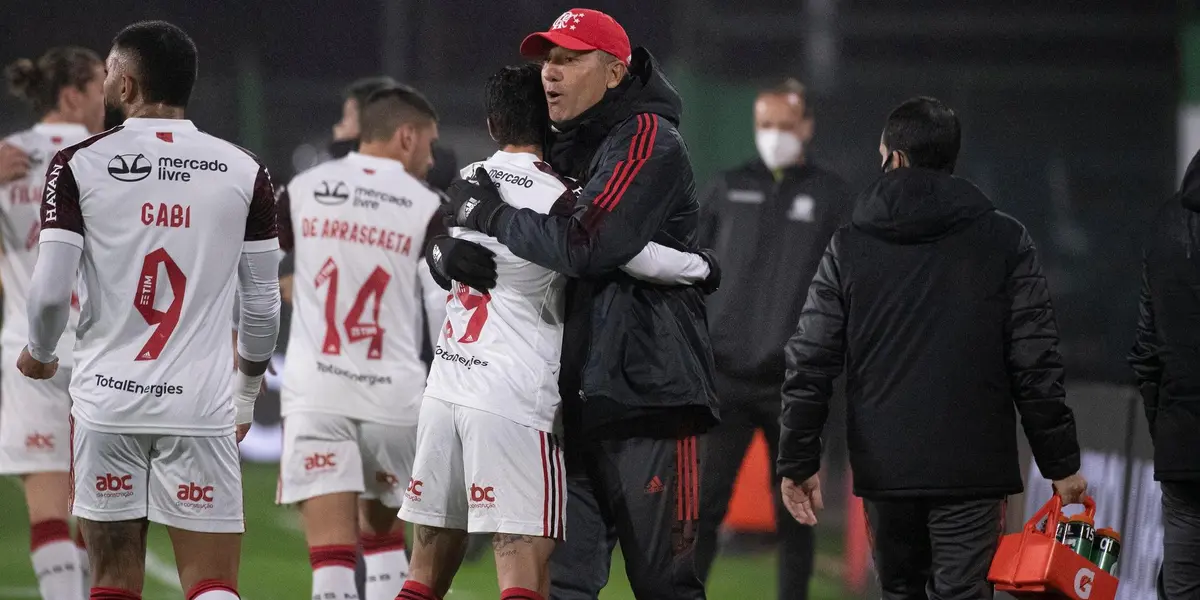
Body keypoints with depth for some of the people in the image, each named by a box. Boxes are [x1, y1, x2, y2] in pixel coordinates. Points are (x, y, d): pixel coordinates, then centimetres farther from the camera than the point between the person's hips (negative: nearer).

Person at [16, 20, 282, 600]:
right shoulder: (243, 172, 2)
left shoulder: (78, 165, -3)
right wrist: (246, 397, 22)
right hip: (201, 406, 0)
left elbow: (51, 291, -7)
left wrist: (38, 355, 15)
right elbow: (263, 306, 5)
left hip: (107, 401, 0)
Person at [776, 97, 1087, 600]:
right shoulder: (1005, 242, 1)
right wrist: (1061, 462, 5)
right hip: (971, 469, -2)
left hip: (884, 467, 2)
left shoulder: (848, 248, 4)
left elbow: (809, 364, 2)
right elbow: (1037, 365, -2)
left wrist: (798, 462, 8)